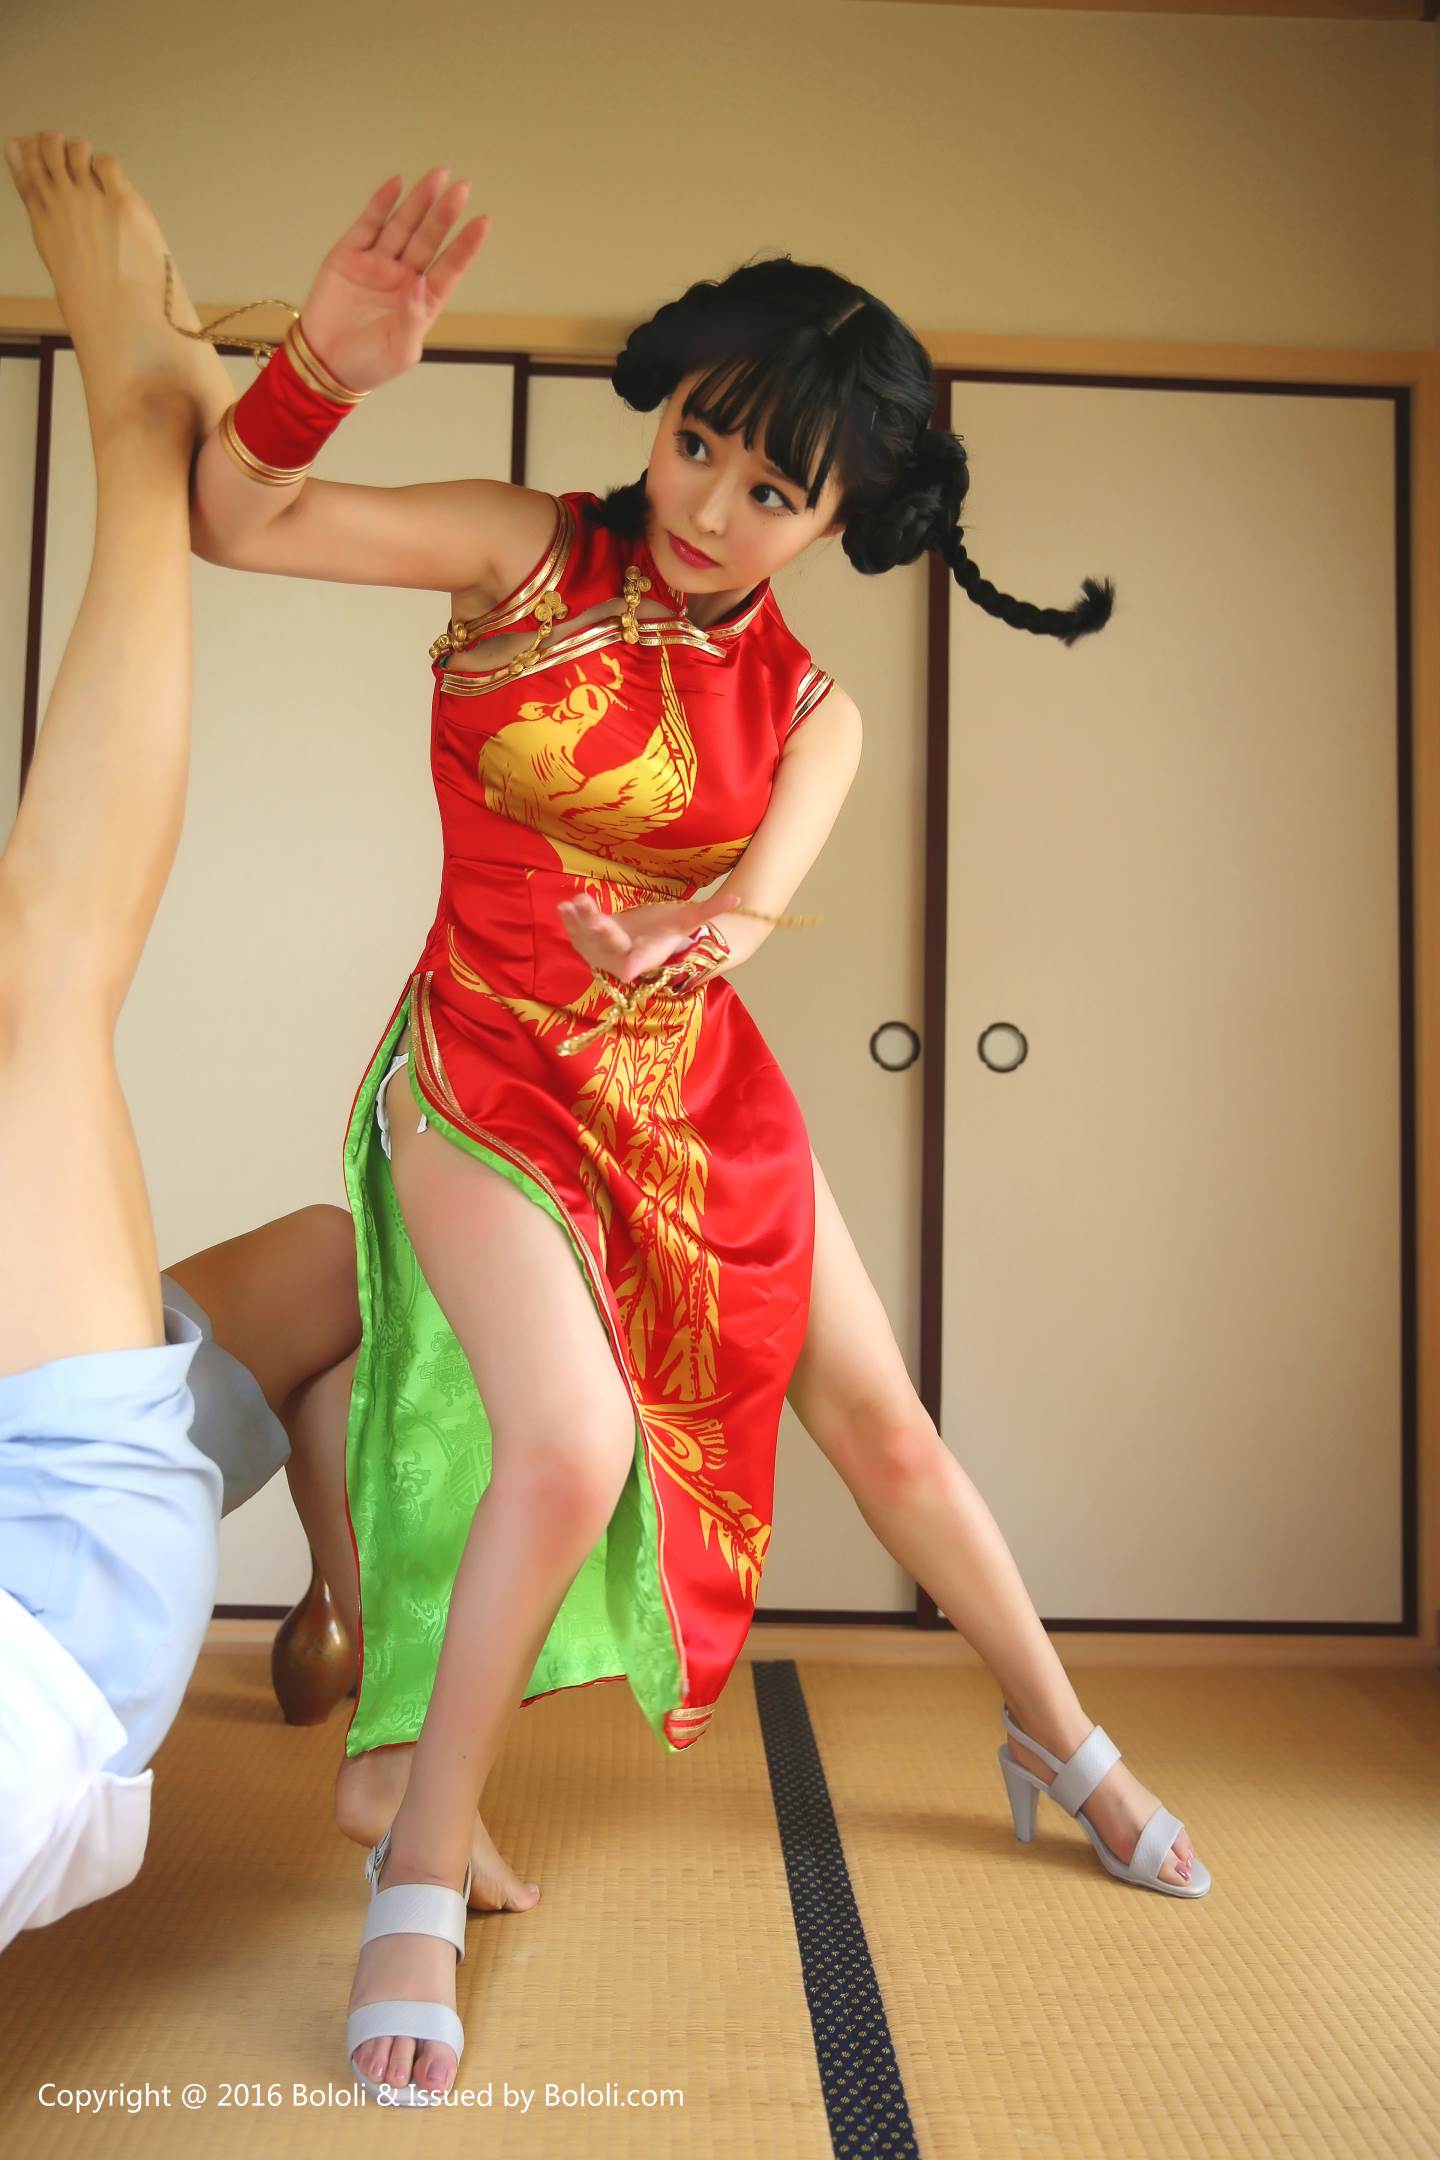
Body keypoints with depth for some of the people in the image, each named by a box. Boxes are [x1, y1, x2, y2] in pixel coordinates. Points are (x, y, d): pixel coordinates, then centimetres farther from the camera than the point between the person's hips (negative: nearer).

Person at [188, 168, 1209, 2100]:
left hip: (696, 1089, 4)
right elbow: (237, 520, -10)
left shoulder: (809, 714, 2)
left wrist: (685, 934, -40)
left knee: (884, 1423, 8)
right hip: (492, 1075, -4)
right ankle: (421, 1879, 0)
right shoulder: (529, 556, -7)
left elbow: (753, 900, -17)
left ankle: (1065, 1745, 32)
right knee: (571, 1445, -24)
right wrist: (325, 364, -30)